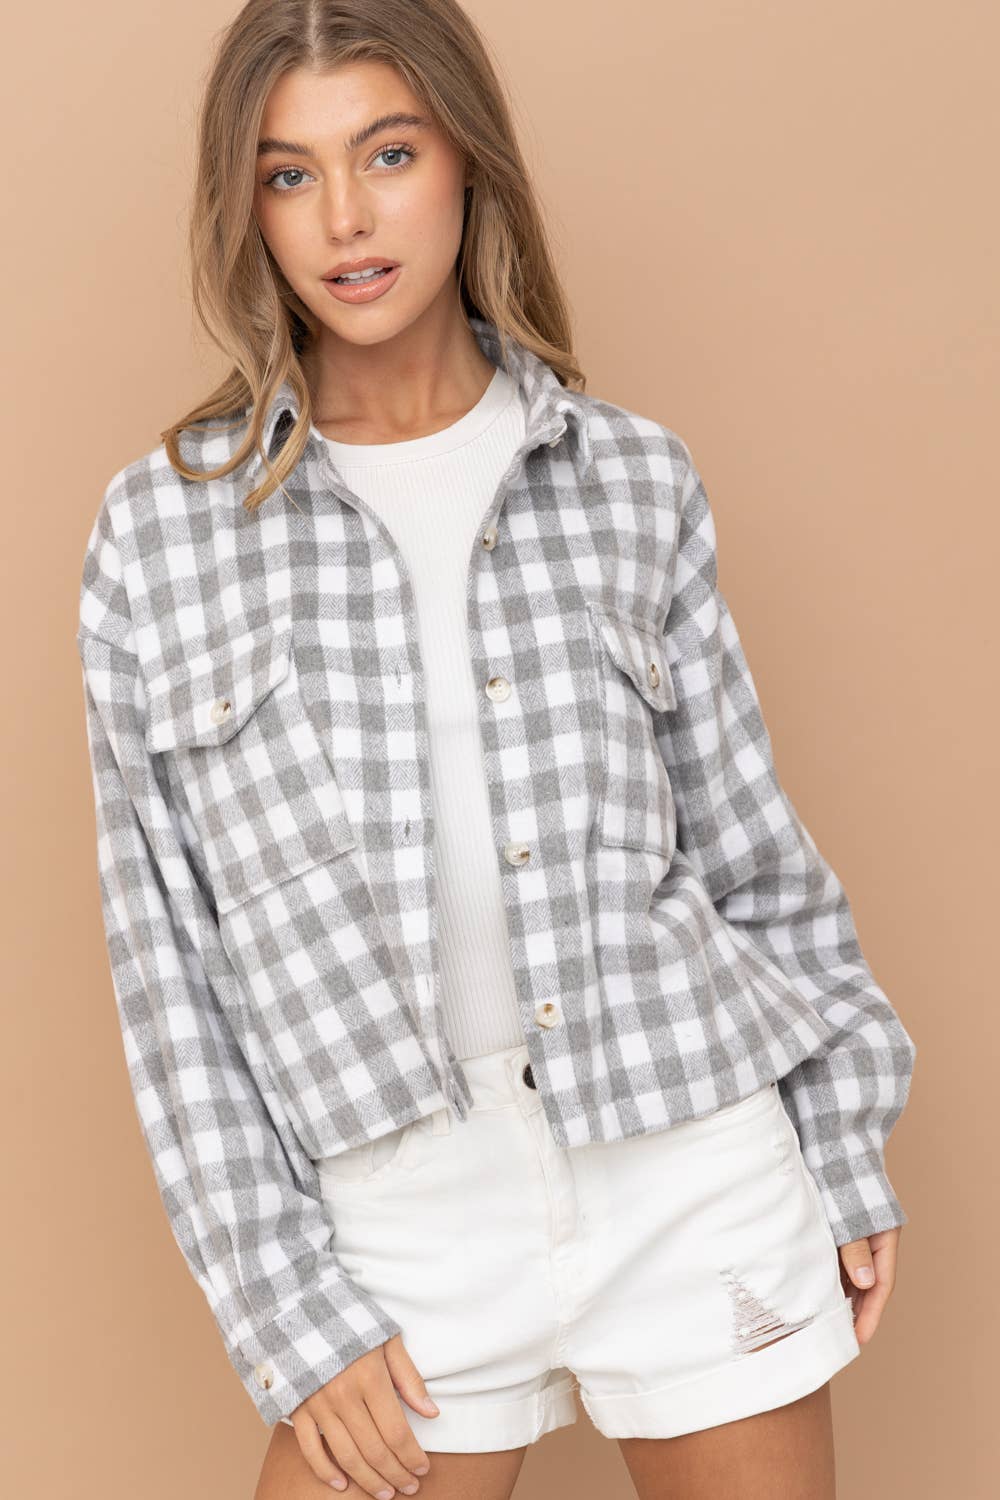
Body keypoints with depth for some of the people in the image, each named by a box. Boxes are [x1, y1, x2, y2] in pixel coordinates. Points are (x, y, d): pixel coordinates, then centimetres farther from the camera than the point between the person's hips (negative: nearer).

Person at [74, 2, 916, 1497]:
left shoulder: (632, 476, 1)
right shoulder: (162, 531, -2)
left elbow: (747, 842, 8)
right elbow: (167, 954, -1)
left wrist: (847, 1154, 10)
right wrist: (290, 1316, -3)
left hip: (698, 1187, 1)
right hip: (402, 1220, -1)